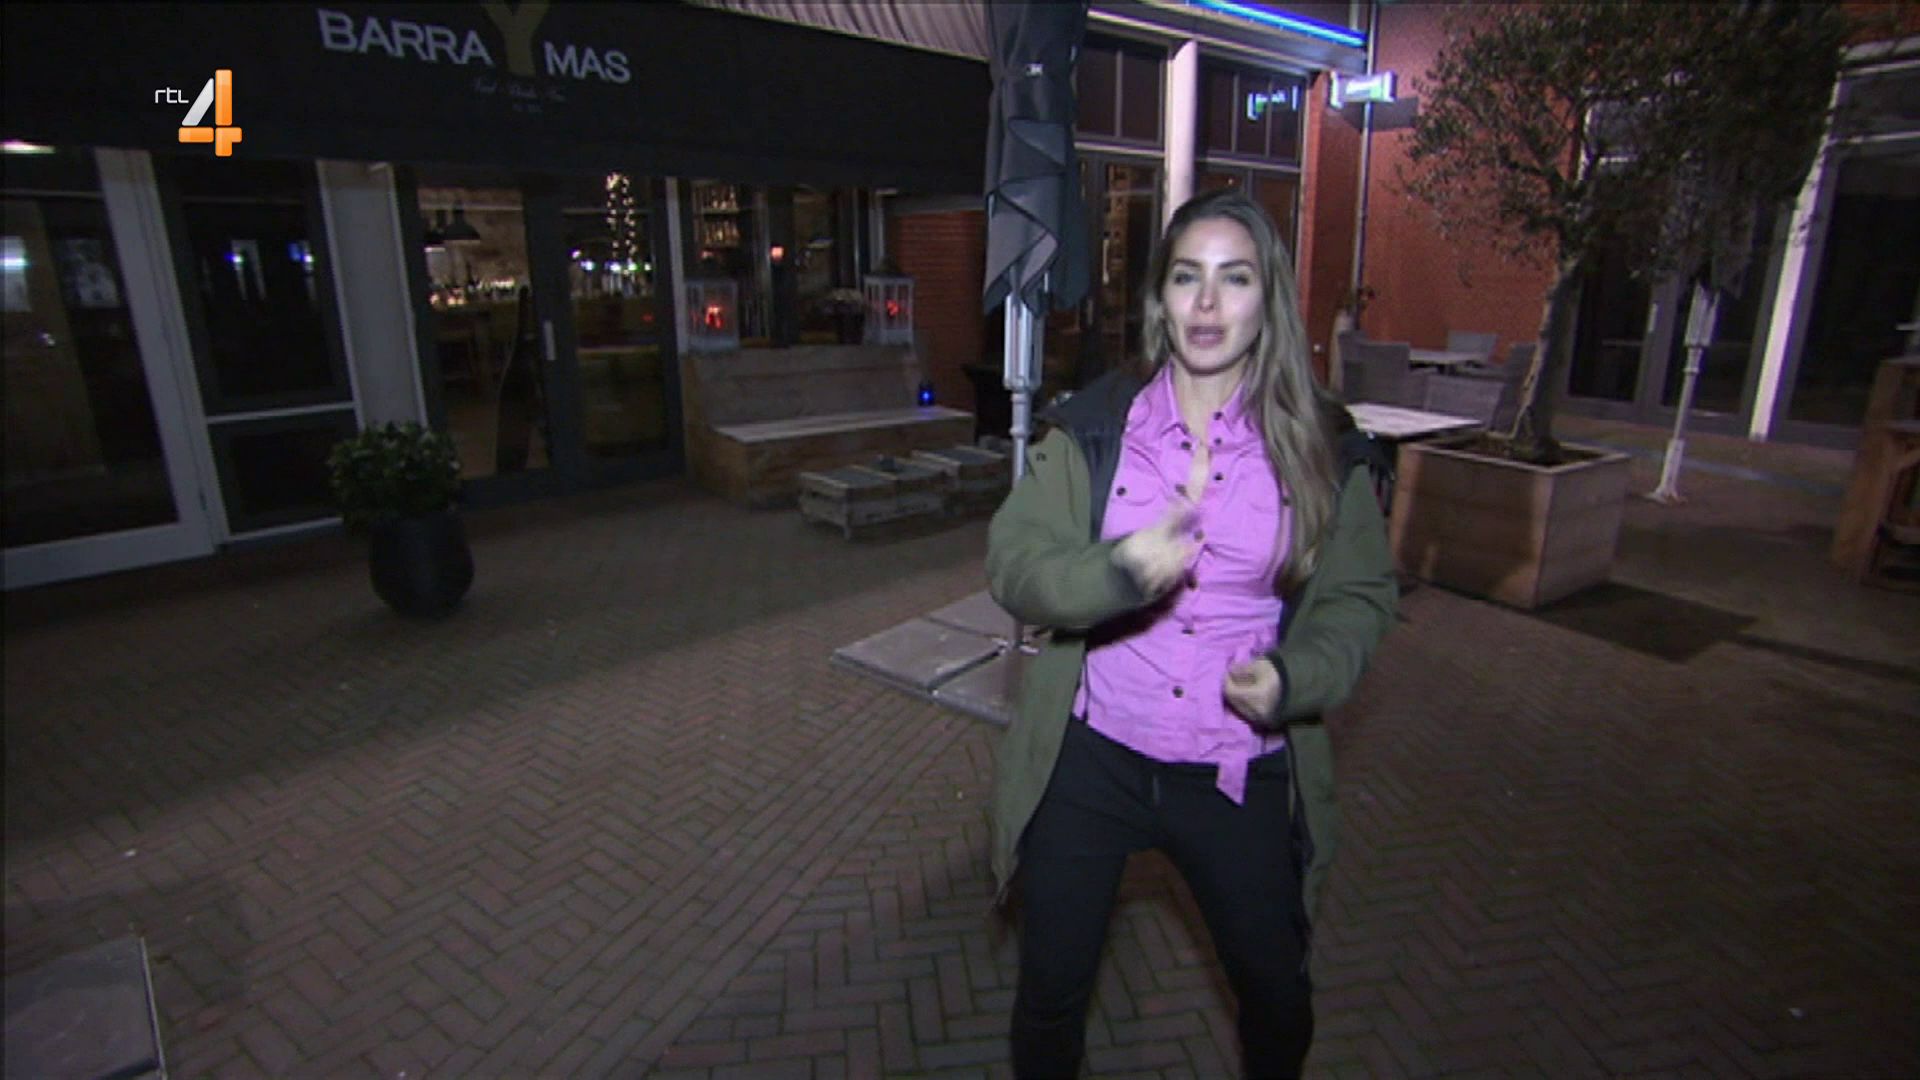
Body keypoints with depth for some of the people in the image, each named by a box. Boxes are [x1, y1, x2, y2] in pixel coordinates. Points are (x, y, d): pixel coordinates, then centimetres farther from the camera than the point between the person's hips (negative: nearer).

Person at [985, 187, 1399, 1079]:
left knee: (1276, 994, 25)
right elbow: (1011, 562, -11)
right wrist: (1119, 570, -30)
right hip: (1090, 761, 0)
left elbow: (1361, 595, 2)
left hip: (1245, 776, 1)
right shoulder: (1092, 424, -6)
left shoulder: (1322, 446, -5)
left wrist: (1294, 674, -17)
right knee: (1050, 995, 17)